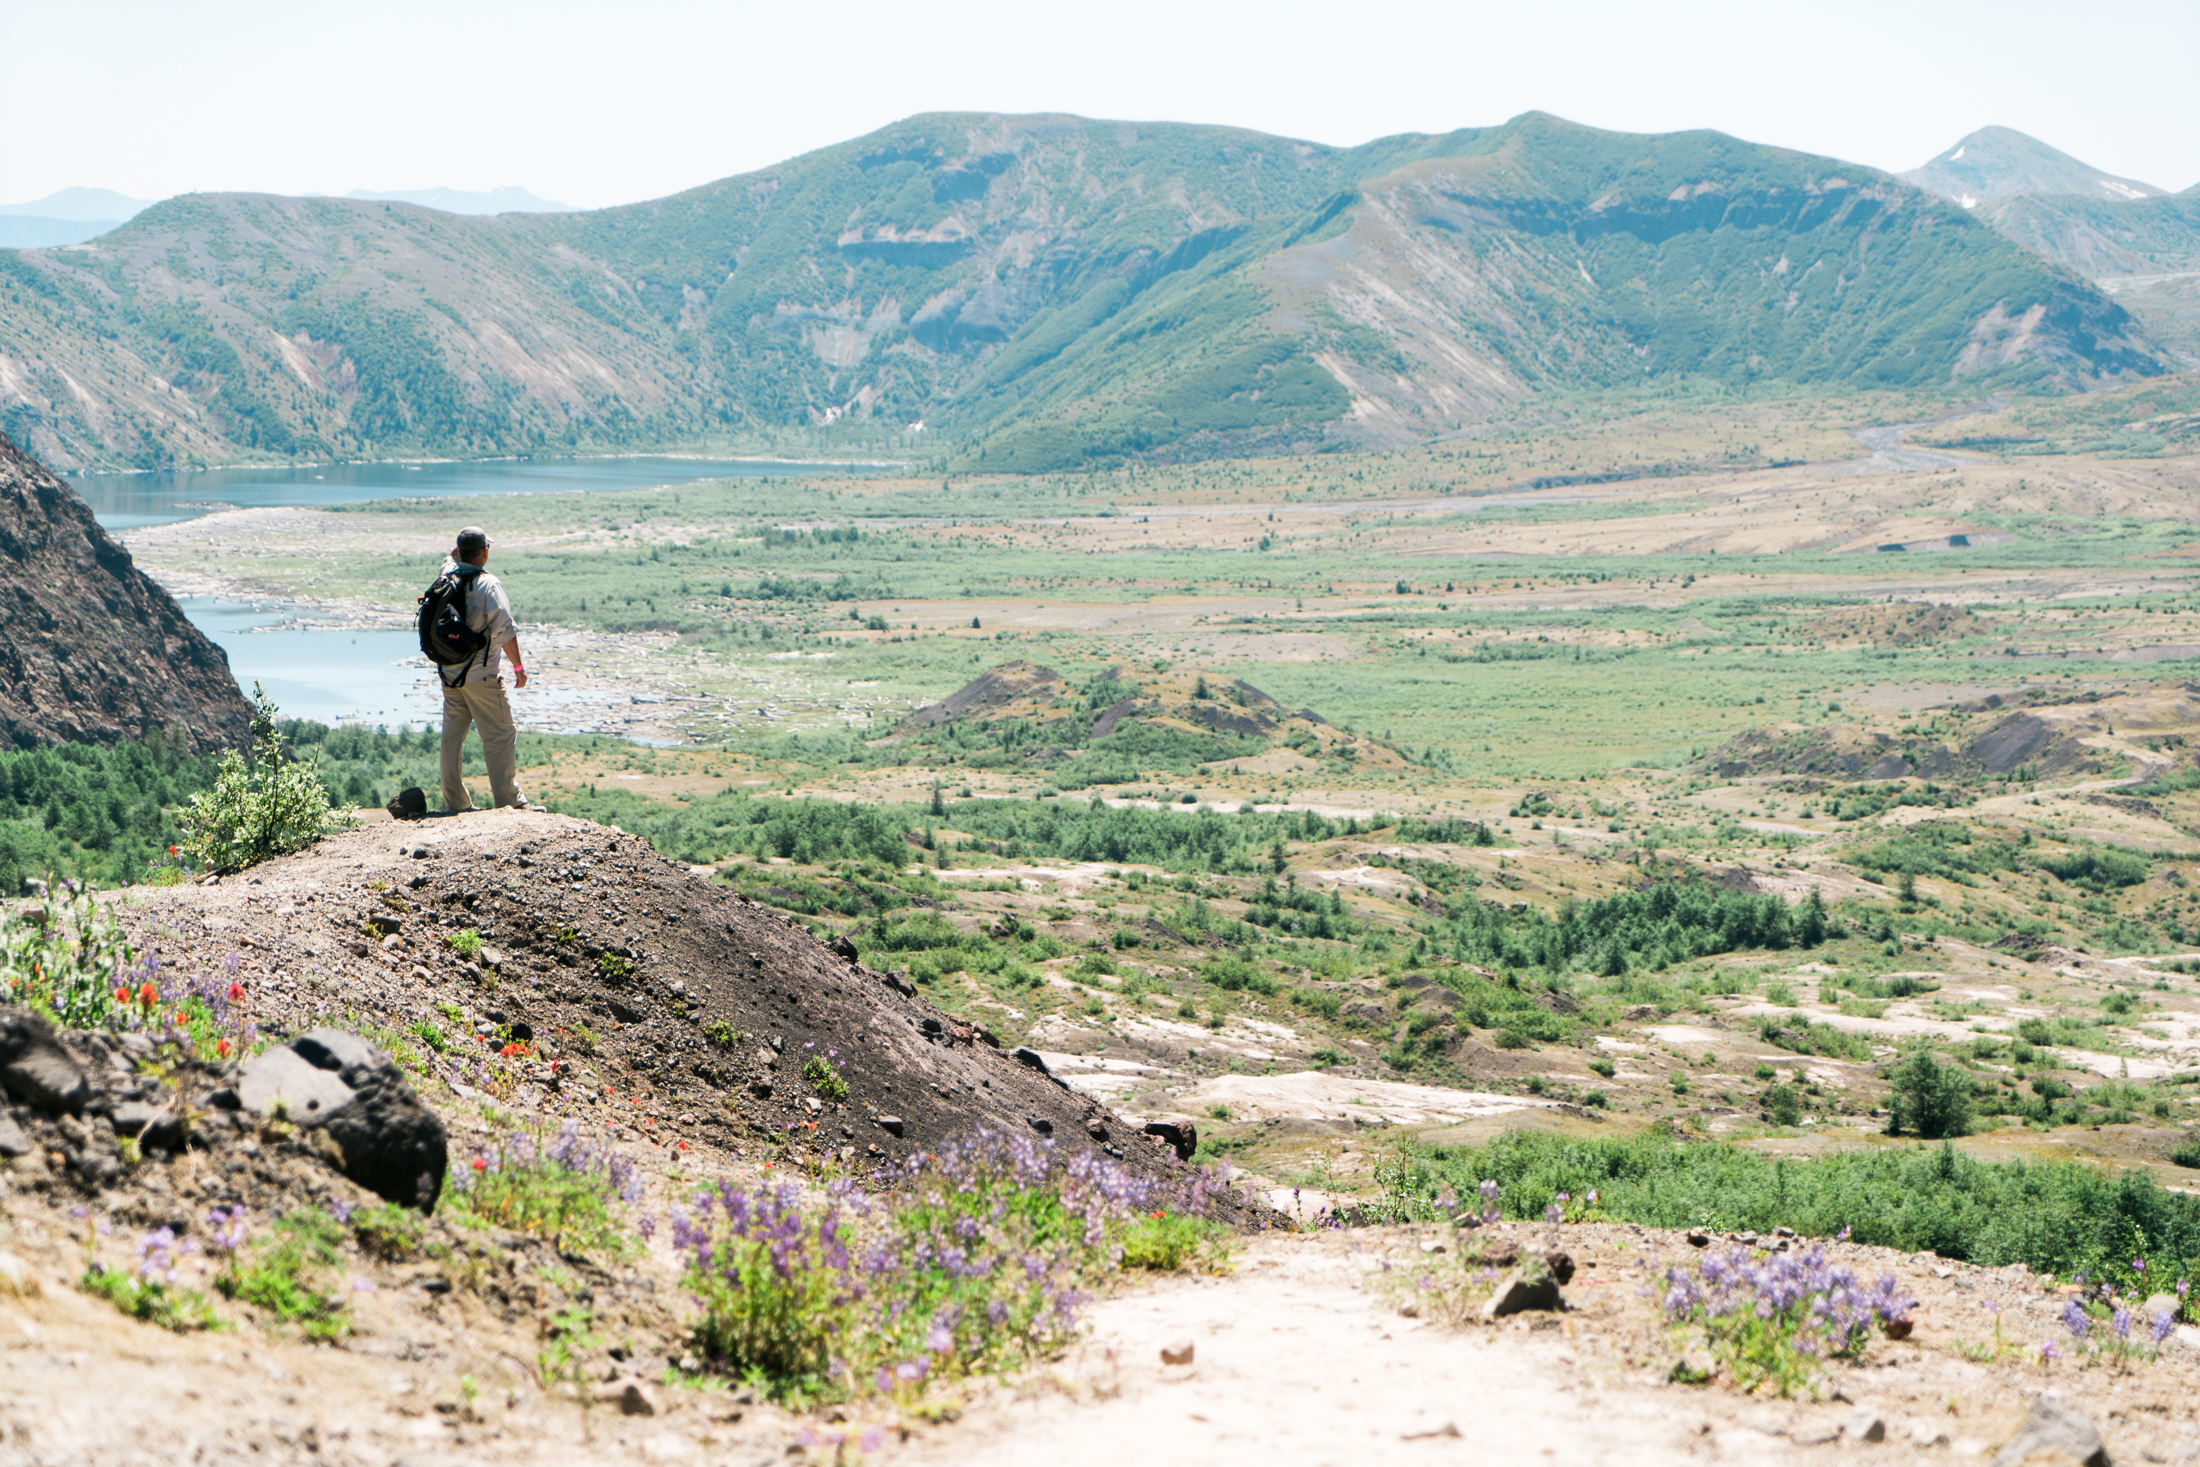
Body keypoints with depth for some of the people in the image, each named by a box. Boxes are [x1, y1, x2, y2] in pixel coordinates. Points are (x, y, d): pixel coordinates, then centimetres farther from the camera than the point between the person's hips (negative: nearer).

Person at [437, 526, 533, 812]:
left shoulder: (447, 577, 3)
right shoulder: (489, 585, -15)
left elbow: (452, 560, 31)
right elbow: (505, 631, -17)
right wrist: (518, 666, -9)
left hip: (449, 674, 7)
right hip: (481, 676, -7)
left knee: (452, 736, 11)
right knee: (500, 735, 0)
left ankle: (454, 801, 16)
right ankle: (509, 800, 0)